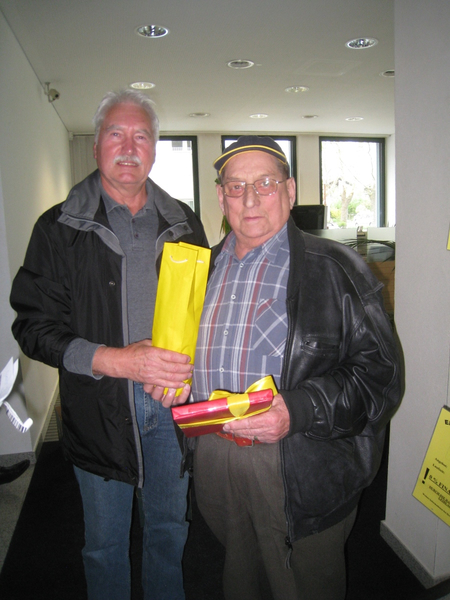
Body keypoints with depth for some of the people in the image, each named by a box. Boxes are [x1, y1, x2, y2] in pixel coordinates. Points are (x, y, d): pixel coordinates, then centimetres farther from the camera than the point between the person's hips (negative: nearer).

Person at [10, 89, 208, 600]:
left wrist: (188, 364, -10)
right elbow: (35, 327, -9)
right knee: (105, 539, 17)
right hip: (98, 409, -2)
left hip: (173, 403, 3)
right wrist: (117, 361, -22)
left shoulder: (183, 223, 5)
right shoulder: (59, 228, -4)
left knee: (170, 527, 22)